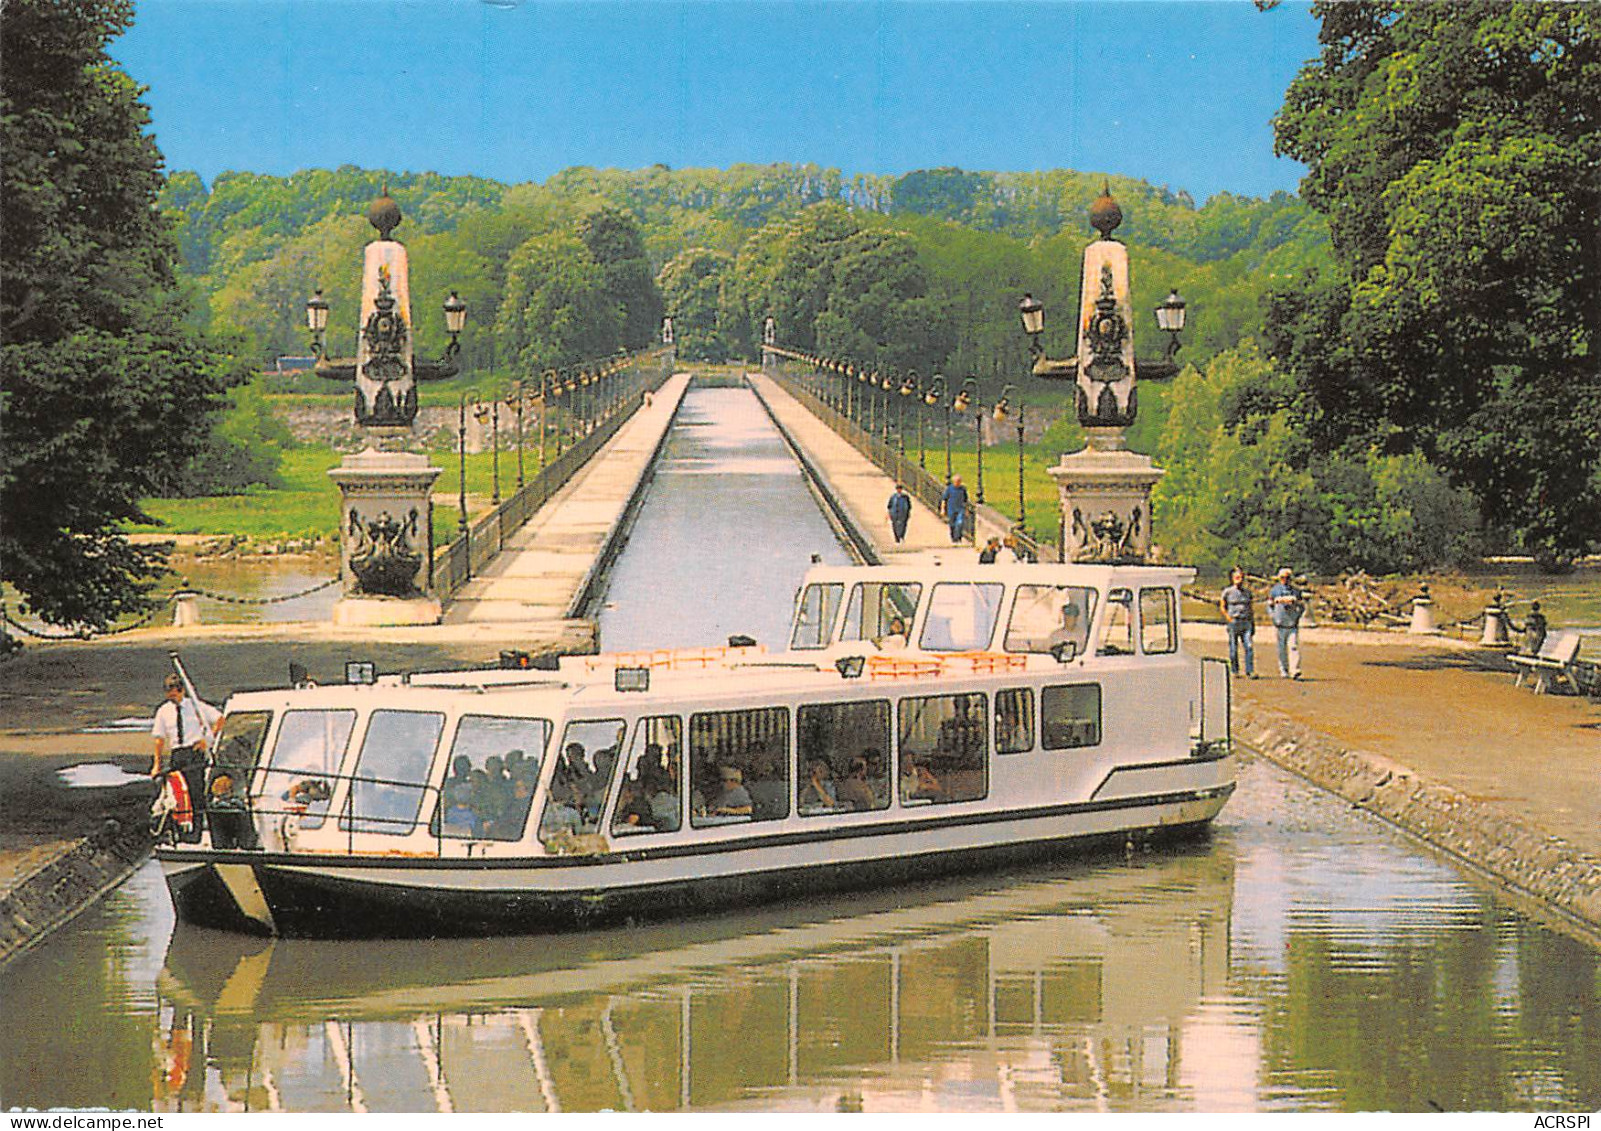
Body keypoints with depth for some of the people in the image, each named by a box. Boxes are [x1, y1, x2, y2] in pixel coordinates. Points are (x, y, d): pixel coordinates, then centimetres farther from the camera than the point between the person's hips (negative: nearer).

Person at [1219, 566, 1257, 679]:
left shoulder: (1247, 592, 11)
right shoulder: (1228, 592, 2)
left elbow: (1251, 609, 16)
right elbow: (1222, 606, 6)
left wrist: (1253, 625, 13)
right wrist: (1228, 618, -7)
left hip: (1246, 623, 2)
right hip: (1233, 622, -2)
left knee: (1249, 647, -11)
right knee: (1233, 648, 2)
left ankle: (1250, 672, -13)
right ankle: (1235, 671, 17)